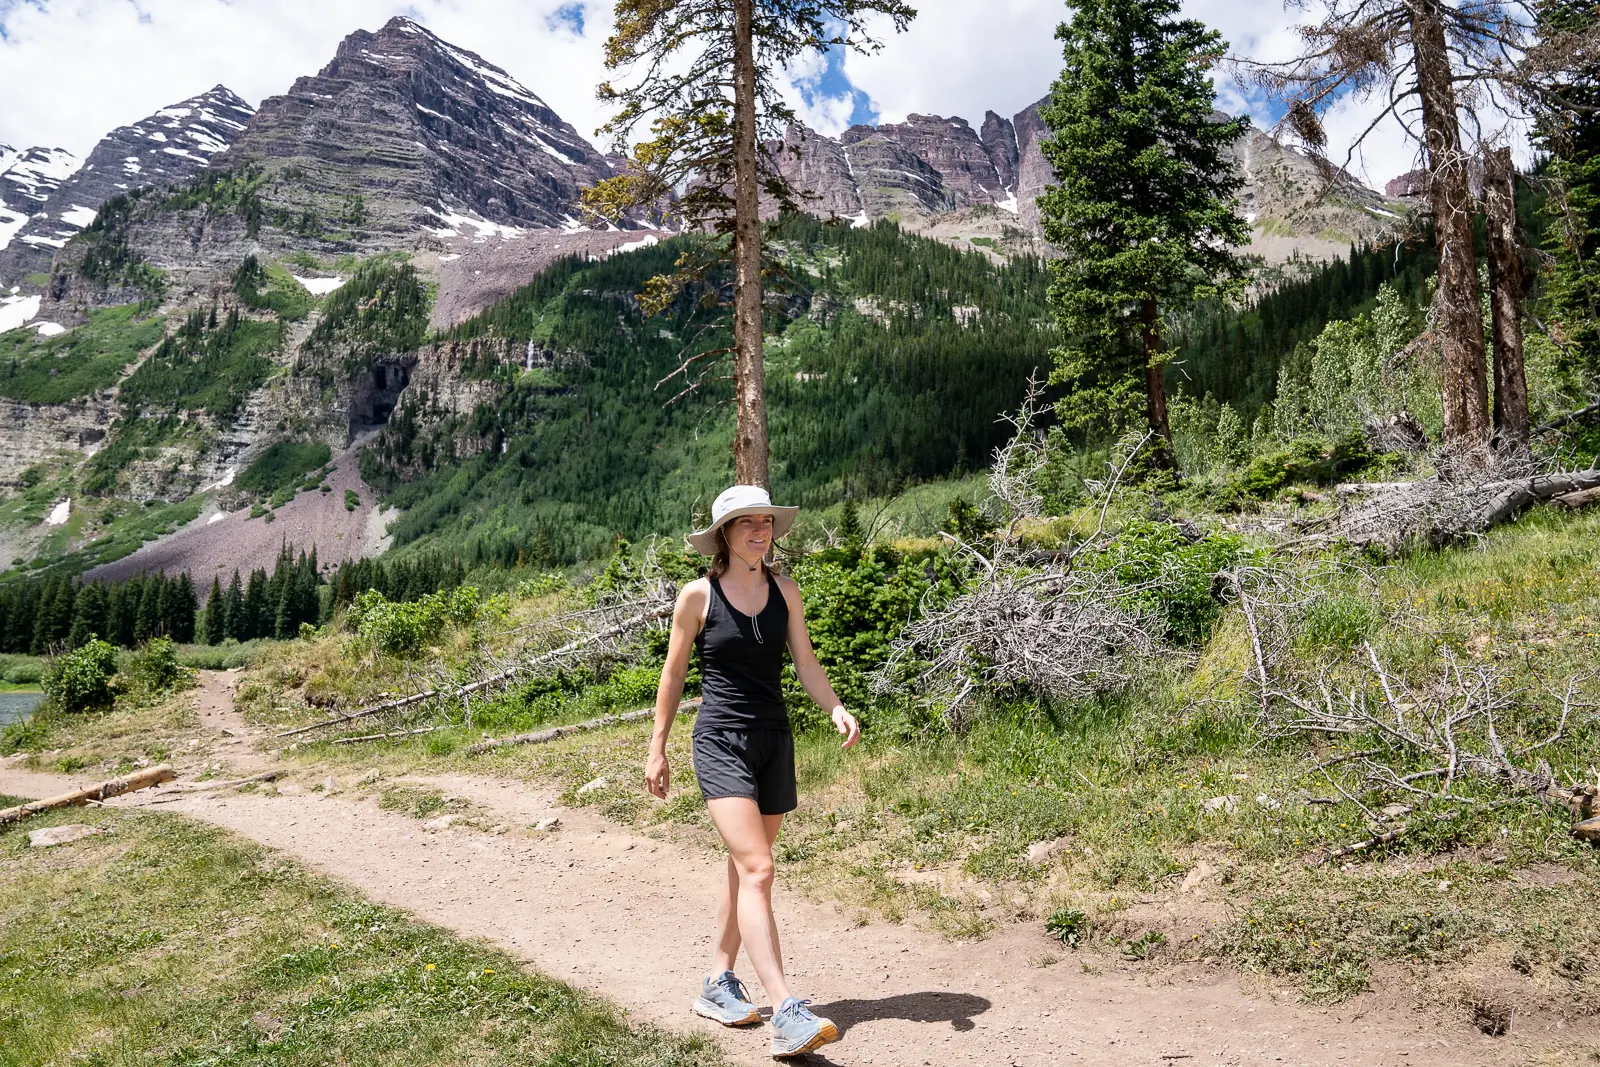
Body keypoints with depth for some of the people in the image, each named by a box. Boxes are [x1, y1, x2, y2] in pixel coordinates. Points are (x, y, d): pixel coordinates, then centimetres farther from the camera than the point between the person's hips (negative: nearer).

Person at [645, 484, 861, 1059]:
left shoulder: (784, 591, 5)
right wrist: (657, 749, 4)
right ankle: (788, 1017, -18)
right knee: (757, 870, -16)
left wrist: (836, 708, -14)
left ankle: (718, 985, 30)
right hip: (721, 742, -5)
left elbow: (805, 663, 4)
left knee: (744, 868, 14)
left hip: (775, 741, 5)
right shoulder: (698, 595, -6)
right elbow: (673, 674, 1)